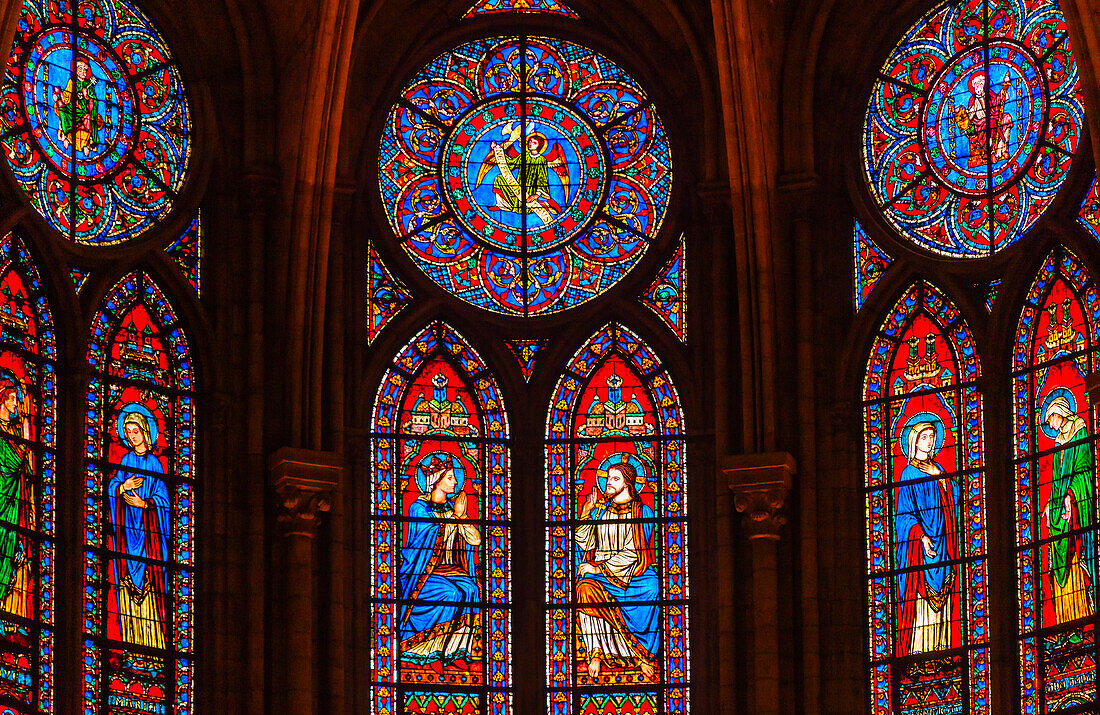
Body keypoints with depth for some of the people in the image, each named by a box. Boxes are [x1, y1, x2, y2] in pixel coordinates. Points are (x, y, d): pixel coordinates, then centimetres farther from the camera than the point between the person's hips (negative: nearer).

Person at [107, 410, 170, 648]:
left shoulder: (154, 463, 0)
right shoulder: (126, 460, 11)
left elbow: (162, 497, -2)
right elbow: (112, 487, 8)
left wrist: (143, 503, -16)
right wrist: (123, 487, -11)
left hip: (148, 524, -3)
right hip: (128, 526, 3)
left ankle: (153, 638, -7)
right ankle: (131, 636, -1)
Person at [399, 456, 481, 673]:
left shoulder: (451, 506, 13)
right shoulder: (419, 508, -5)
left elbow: (475, 539, 6)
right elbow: (434, 538, -17)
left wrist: (461, 516, -7)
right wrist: (455, 516, -10)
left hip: (451, 570, 6)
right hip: (421, 571, -5)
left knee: (470, 590, -25)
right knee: (450, 593, -32)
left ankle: (457, 649, -20)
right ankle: (431, 652, -22)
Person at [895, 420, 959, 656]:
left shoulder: (937, 469, 16)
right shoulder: (909, 474, -5)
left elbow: (953, 494, 21)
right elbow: (905, 513, -10)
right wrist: (921, 536, -21)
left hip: (943, 545, 7)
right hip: (921, 546, -7)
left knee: (940, 598, 3)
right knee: (922, 598, -10)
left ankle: (939, 647, 4)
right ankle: (918, 648, -11)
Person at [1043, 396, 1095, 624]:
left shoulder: (1080, 433, -2)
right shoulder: (1061, 439, 21)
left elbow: (1082, 468, -12)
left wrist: (1070, 495, -21)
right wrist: (1051, 503, 19)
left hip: (1077, 500, -8)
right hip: (1060, 504, 8)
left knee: (1078, 548, -13)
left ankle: (1083, 612, -15)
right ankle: (1066, 618, -1)